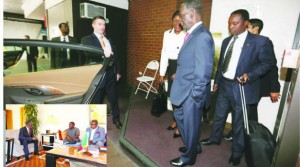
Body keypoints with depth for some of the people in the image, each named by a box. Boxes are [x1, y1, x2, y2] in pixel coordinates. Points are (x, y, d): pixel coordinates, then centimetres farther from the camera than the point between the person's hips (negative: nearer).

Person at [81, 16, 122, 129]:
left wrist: (117, 71, 10)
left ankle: (116, 119, 34)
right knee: (97, 100, 9)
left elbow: (115, 56, 16)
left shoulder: (109, 40, 16)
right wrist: (102, 54, -34)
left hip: (111, 74, 5)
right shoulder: (86, 40, -2)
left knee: (114, 98, 14)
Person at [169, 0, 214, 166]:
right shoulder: (192, 33, 8)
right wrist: (177, 74, 12)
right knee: (179, 116, 25)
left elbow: (203, 71, -25)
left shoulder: (202, 36, -23)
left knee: (190, 125, 11)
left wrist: (195, 95, -19)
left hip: (192, 93, -10)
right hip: (184, 90, 10)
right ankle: (193, 146, 48)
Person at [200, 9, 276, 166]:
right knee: (219, 115, 20)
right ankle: (215, 138, 44)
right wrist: (217, 81, 14)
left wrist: (250, 75, -19)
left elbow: (269, 62, -5)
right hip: (224, 85, 6)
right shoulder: (226, 41, 9)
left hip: (241, 88, -5)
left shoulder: (260, 41, -10)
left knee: (239, 122, 9)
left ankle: (237, 151, 31)